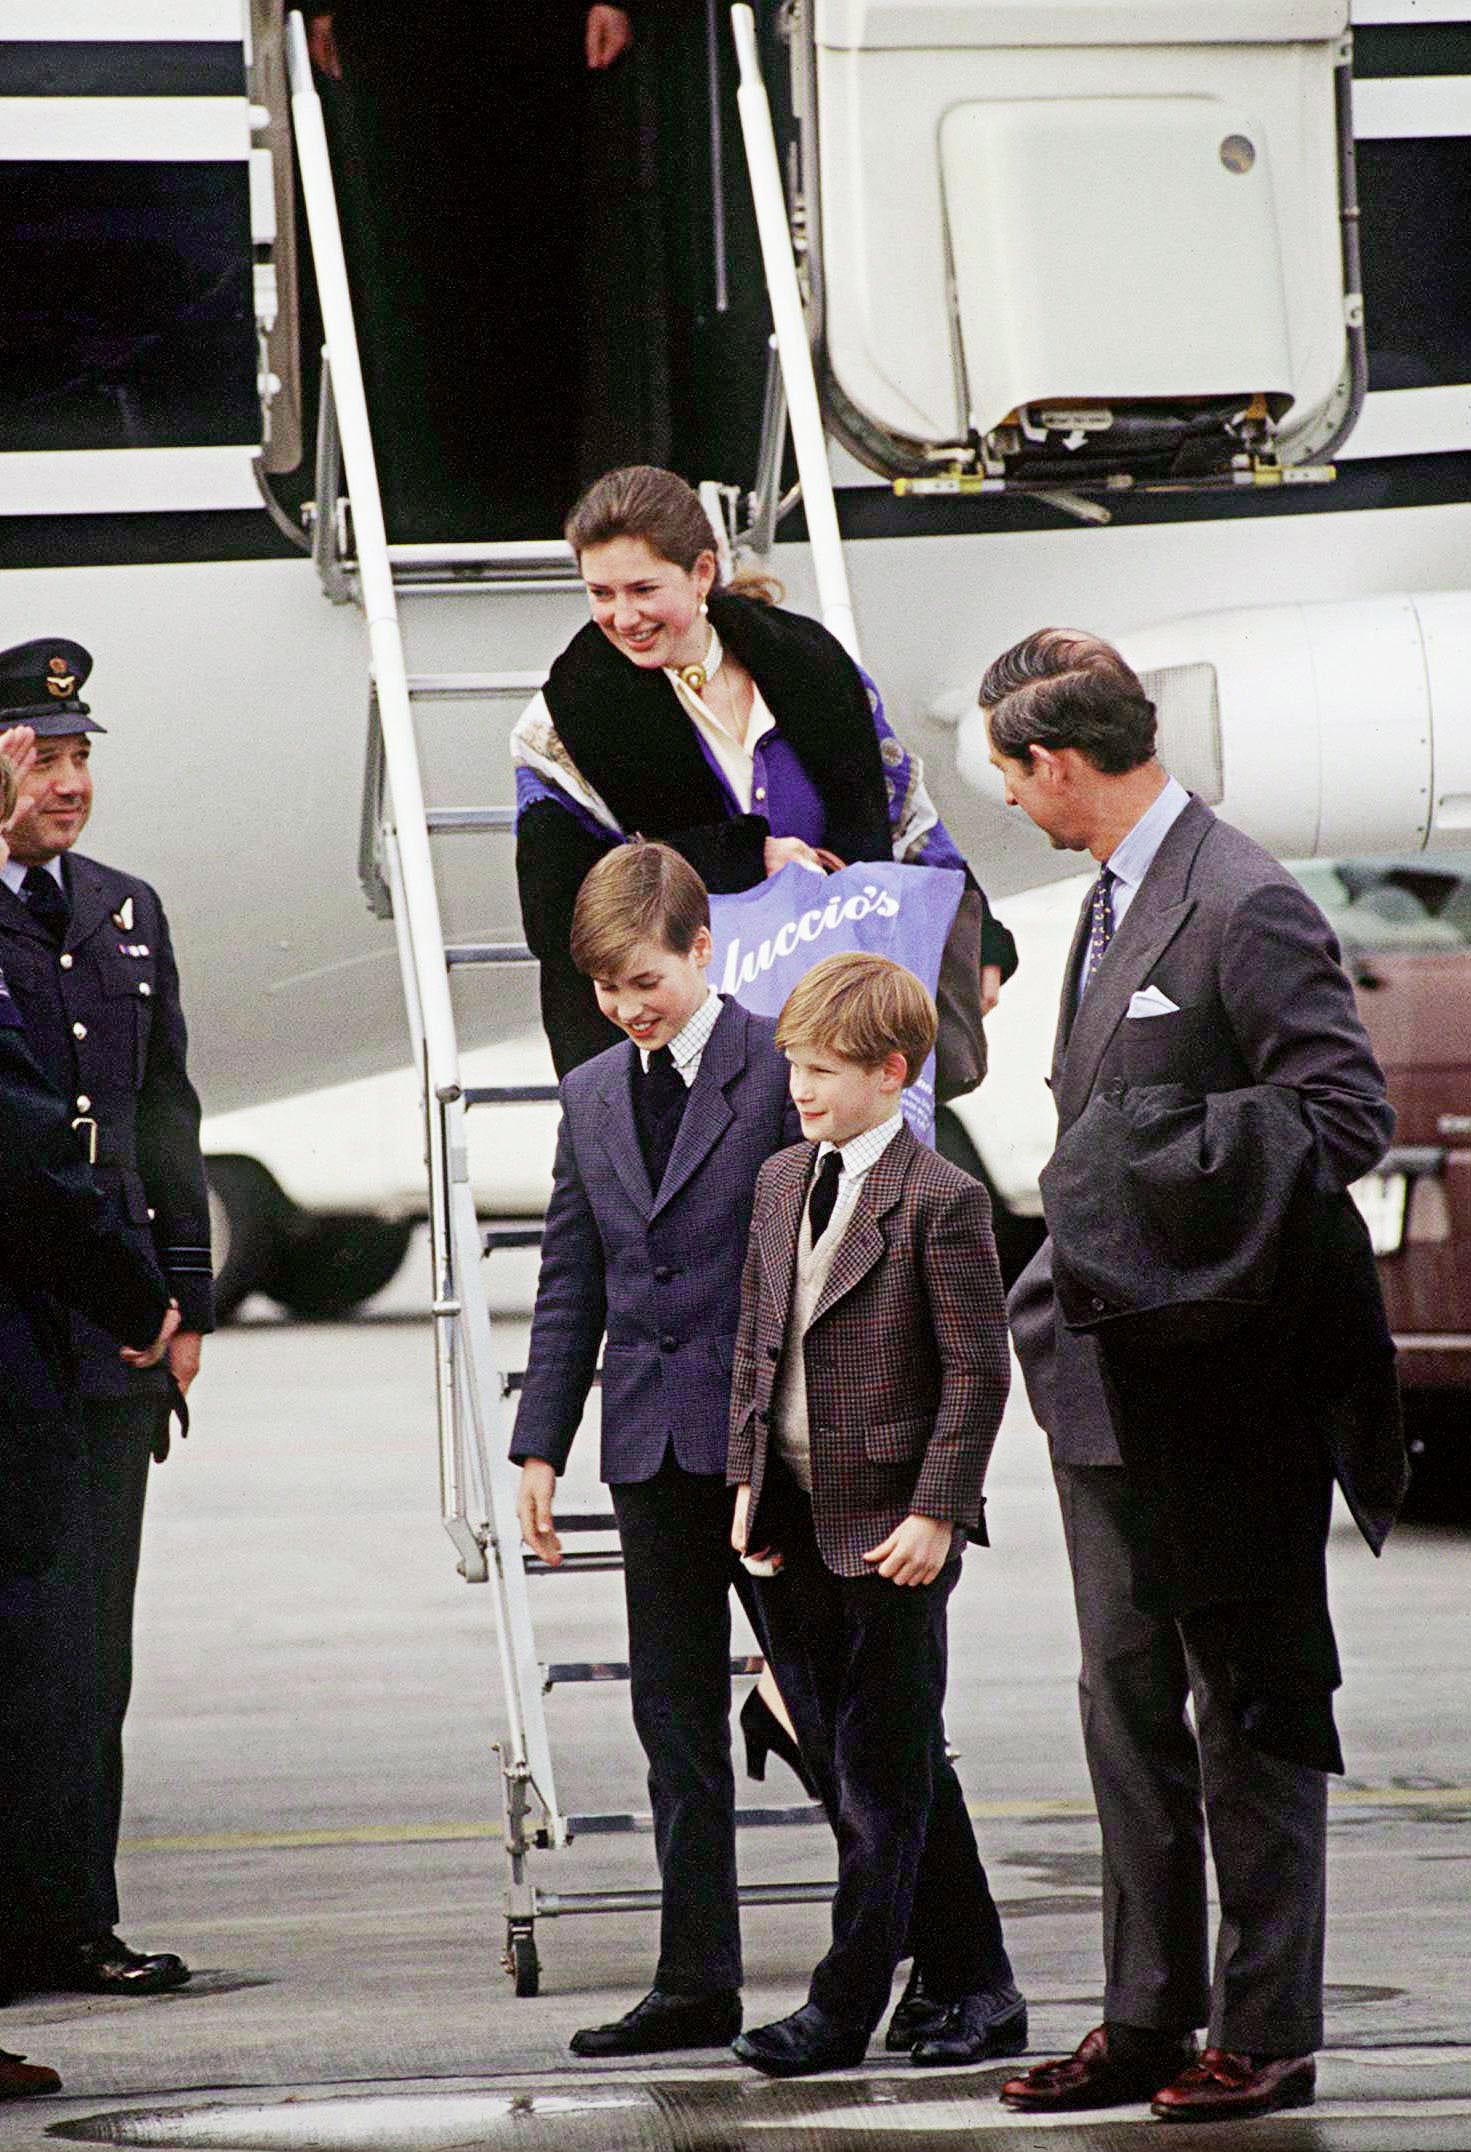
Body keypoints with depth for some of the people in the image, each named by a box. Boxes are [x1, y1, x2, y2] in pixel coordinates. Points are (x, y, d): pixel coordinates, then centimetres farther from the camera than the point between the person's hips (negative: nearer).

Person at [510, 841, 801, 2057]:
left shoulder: (782, 1069, -6)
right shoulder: (593, 1098, 12)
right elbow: (570, 1287, 16)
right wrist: (540, 1447, 9)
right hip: (651, 1449, 6)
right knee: (676, 1719, 7)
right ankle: (698, 1985, 11)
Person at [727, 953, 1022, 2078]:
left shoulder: (941, 1200, -11)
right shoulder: (780, 1182, 12)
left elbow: (977, 1372, -12)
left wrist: (935, 1514, -16)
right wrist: (750, 1478, 9)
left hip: (891, 1529, -8)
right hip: (795, 1522, 8)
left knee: (885, 1776, -1)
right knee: (852, 1766, 10)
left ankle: (845, 2008, 3)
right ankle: (975, 1990, 19)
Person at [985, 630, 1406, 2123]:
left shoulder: (1245, 908, -15)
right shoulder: (1112, 902, 15)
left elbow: (1347, 1116, -17)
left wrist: (1173, 1165, -22)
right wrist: (1074, 1281, 12)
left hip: (1221, 1386, -9)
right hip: (1113, 1382, 9)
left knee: (1250, 1708, -2)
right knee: (1128, 1701, 12)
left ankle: (1265, 2034, 4)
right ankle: (1147, 2023, 18)